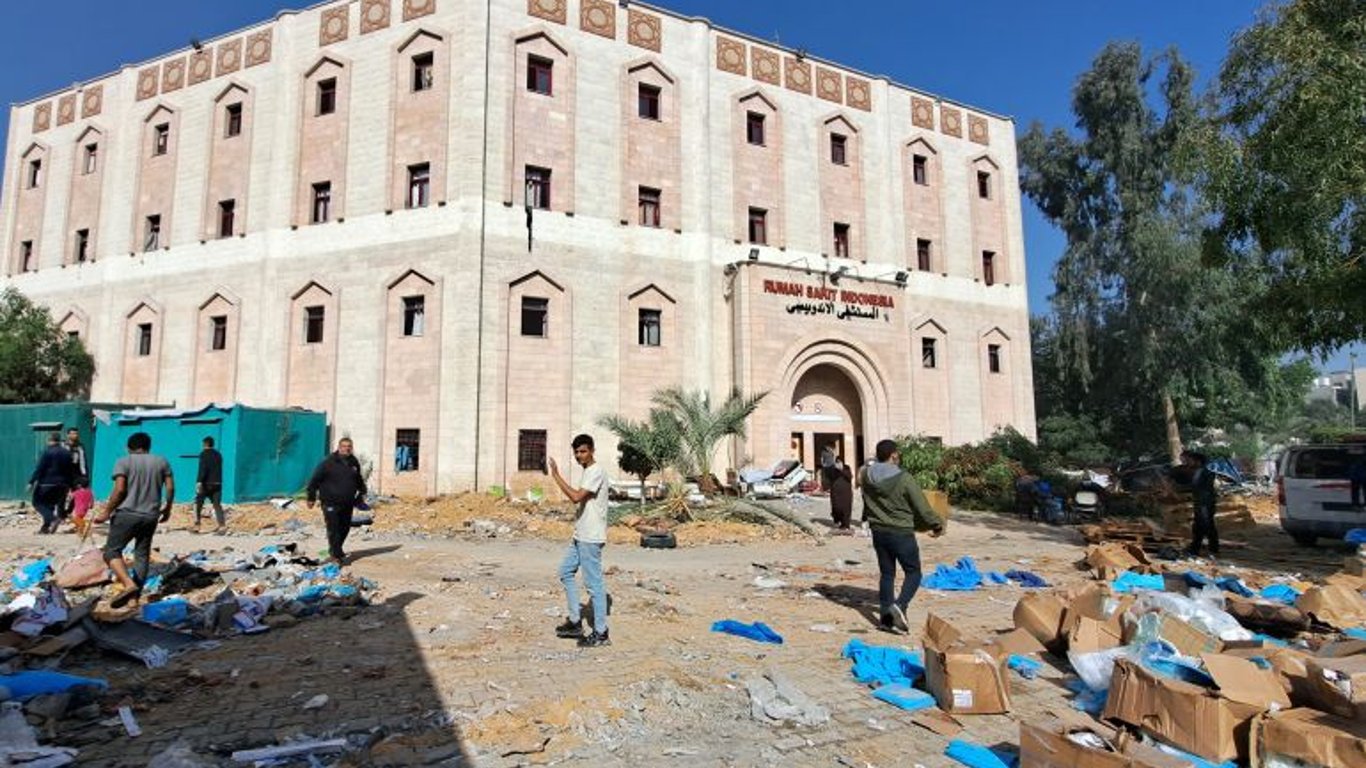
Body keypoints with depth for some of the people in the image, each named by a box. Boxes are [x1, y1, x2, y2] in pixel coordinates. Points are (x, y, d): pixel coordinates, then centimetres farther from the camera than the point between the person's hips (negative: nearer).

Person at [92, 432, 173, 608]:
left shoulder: (124, 462, 0)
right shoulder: (161, 462, 10)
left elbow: (119, 489, -11)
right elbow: (170, 488, 6)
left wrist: (106, 512, -4)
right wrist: (167, 509, 18)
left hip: (127, 514, -4)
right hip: (151, 516, 4)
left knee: (112, 550, 2)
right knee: (142, 554, 13)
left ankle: (129, 585, -19)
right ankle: (136, 594, 14)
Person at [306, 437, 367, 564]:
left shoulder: (354, 463, 9)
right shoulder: (328, 462, -9)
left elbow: (359, 480, 25)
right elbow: (315, 480, -6)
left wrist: (362, 492, 21)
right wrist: (312, 497, -7)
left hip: (347, 504, 6)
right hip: (331, 503, -6)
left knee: (345, 528, 13)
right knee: (333, 529, -5)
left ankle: (335, 549, 33)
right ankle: (336, 554, 3)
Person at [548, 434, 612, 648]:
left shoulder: (596, 472, -17)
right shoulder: (587, 472, 14)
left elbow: (576, 497, -27)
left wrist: (556, 475, -22)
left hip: (591, 538, -11)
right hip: (580, 536, 11)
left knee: (593, 583, -4)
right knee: (565, 572, 16)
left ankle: (600, 633, 5)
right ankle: (575, 622, 23)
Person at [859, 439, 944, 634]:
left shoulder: (866, 475, -3)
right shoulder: (904, 478, -19)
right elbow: (922, 507, -11)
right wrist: (937, 524, 4)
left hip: (878, 532, 6)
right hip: (901, 533, -5)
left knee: (886, 573, 14)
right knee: (913, 573, 9)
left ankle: (887, 618, 16)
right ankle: (900, 605, -13)